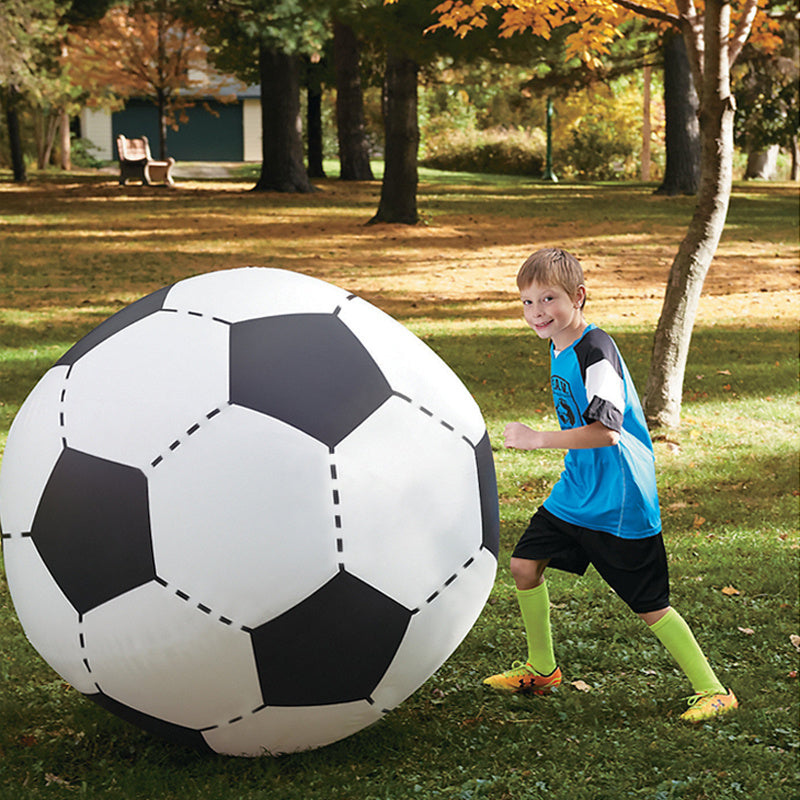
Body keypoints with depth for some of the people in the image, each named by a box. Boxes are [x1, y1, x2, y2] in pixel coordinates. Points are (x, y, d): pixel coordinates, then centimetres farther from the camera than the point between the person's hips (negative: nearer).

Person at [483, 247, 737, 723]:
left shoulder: (596, 349, -22)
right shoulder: (559, 348, 7)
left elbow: (607, 430, -32)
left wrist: (538, 439, -27)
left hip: (621, 502, -9)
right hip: (577, 490, 9)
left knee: (649, 604, -2)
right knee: (525, 563, 8)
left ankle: (713, 691, 11)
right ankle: (542, 669, 26)